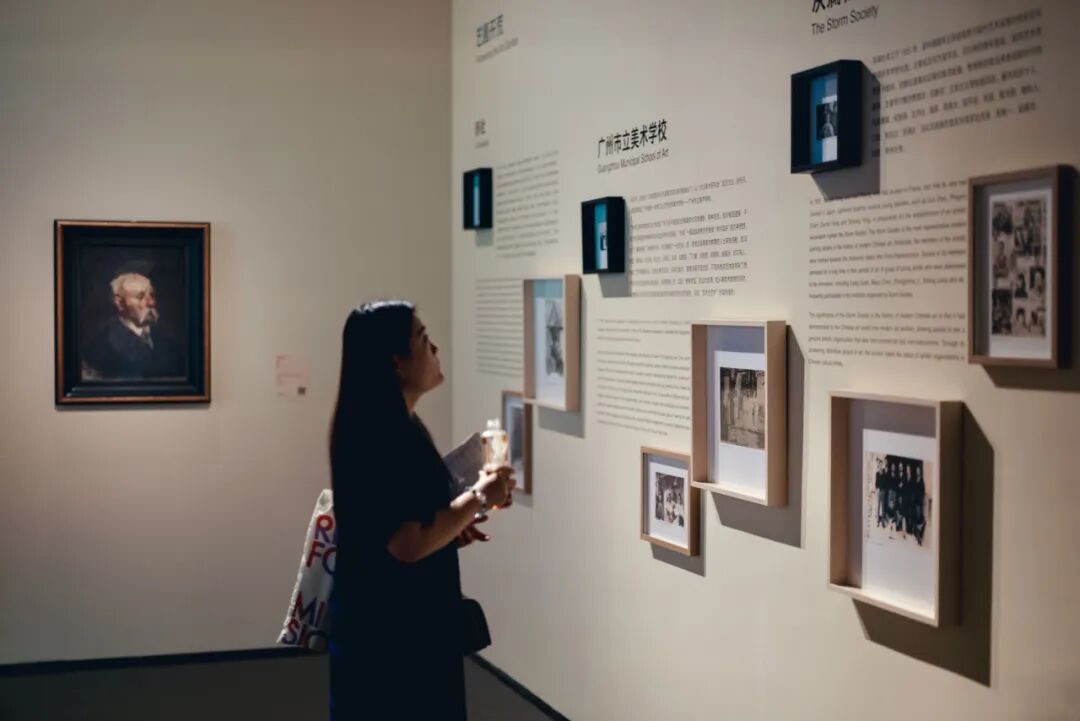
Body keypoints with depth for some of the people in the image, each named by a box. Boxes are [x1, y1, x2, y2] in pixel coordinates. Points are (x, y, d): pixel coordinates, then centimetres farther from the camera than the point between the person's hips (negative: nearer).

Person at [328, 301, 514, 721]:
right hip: (386, 628, -10)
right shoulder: (380, 434, -22)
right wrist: (478, 498, -16)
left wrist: (453, 530, 8)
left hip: (406, 621, 10)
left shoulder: (393, 425, 10)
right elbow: (408, 544, -26)